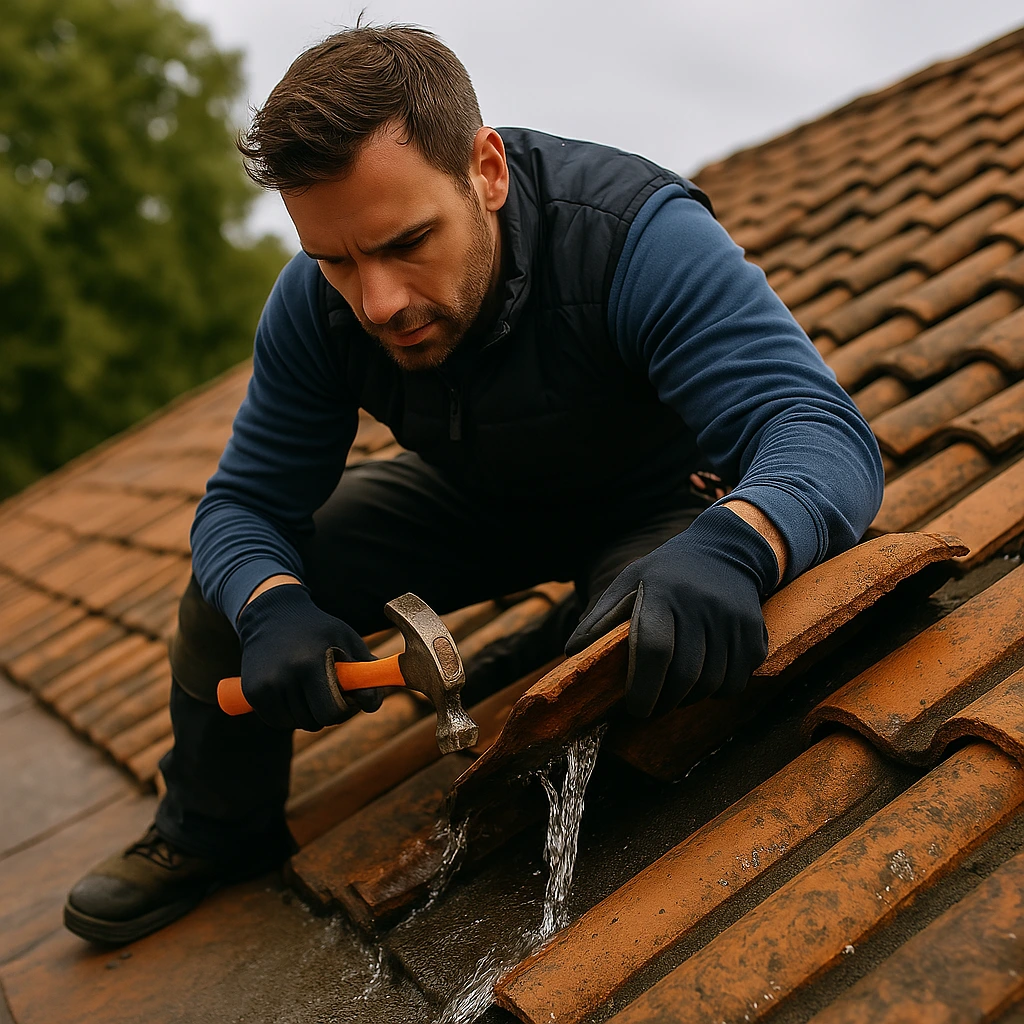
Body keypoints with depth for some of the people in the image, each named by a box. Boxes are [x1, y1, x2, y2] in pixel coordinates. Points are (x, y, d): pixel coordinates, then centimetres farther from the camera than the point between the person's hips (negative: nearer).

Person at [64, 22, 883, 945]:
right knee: (233, 574, -8)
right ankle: (215, 835, 18)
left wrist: (733, 549, -67)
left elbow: (822, 429, -43)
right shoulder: (314, 303, -21)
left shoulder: (638, 235, -36)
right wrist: (271, 609, -38)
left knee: (666, 657, -35)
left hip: (644, 509, -3)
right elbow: (244, 504, -14)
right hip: (473, 503, 4)